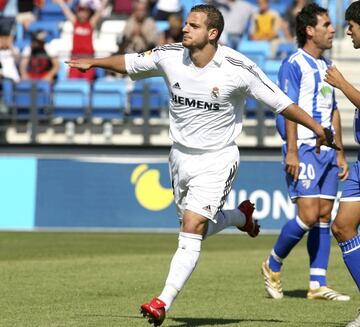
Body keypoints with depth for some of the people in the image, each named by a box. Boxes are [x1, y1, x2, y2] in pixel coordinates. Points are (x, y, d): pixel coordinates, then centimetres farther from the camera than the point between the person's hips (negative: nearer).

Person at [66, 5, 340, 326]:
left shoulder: (237, 68, -18)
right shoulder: (170, 55, -7)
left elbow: (280, 101, -11)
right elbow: (130, 63, 13)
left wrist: (317, 128, -11)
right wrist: (94, 62, 12)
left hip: (217, 159, -5)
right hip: (181, 155, 5)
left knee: (191, 229, -17)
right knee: (195, 229, 16)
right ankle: (241, 216, 47)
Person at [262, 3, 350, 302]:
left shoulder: (326, 66, 17)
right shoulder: (294, 65, -7)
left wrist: (340, 153, 18)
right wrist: (292, 151, -20)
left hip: (327, 150, 8)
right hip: (303, 150, -8)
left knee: (324, 215, 4)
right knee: (309, 215, -13)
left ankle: (318, 285, 6)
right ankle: (273, 265, 7)